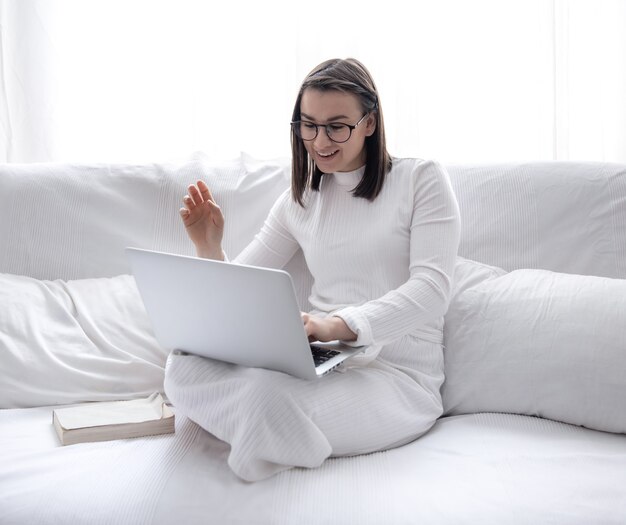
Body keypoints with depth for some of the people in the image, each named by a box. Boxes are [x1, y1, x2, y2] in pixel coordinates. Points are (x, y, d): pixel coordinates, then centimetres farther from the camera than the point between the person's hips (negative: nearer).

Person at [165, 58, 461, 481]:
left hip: (398, 375, -4)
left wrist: (339, 325, -29)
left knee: (267, 393, -34)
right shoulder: (299, 201, 15)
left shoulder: (422, 179, 1)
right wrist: (209, 251, -11)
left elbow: (431, 289, -13)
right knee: (184, 367, -22)